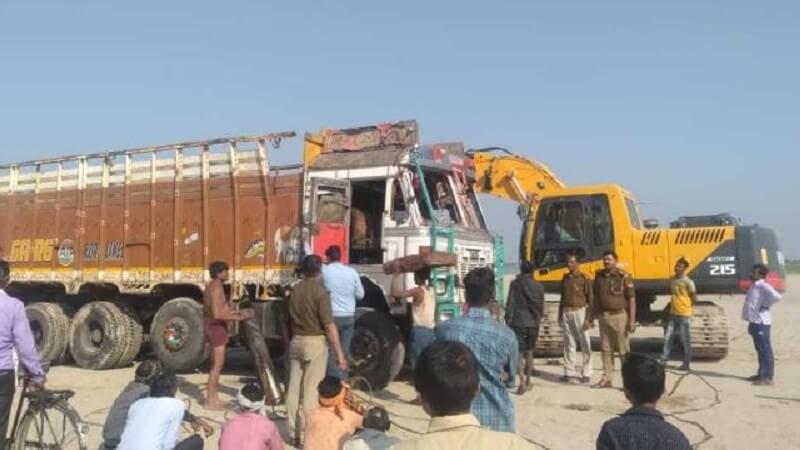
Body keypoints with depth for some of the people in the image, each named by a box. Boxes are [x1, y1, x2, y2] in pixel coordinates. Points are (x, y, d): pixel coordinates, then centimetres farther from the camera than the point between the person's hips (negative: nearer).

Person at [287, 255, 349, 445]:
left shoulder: (294, 290, 7)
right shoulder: (320, 290, -13)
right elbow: (329, 325, -18)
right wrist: (340, 353, -15)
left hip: (296, 341, 7)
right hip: (315, 342, -7)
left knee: (294, 388, 10)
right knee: (311, 390, -3)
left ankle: (294, 432, 18)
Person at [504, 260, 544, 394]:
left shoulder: (515, 284, -5)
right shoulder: (539, 286, 3)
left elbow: (510, 304, -8)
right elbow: (541, 307, 8)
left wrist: (507, 320, 0)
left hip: (518, 322, -3)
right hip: (533, 323, 3)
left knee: (519, 353, -2)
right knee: (529, 352, 17)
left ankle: (522, 382, -17)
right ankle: (528, 382, 23)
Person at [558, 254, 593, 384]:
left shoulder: (584, 278, -6)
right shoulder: (565, 278, 11)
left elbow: (590, 298, -7)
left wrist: (588, 318, -12)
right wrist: (560, 314, 15)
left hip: (579, 312, -5)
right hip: (566, 312, 5)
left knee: (585, 344, 0)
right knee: (569, 344, 9)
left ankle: (586, 373, 5)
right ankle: (569, 372, 15)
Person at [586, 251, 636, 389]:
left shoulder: (624, 277, -9)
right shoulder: (599, 276, 7)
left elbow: (631, 300, -9)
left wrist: (632, 321, -15)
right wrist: (591, 319, 13)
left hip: (618, 316, -5)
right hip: (603, 316, 5)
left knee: (623, 350, 1)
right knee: (606, 349, 9)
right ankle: (607, 379, 16)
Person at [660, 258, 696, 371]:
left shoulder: (688, 281, -12)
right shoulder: (672, 280, 8)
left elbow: (694, 298, -7)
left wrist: (685, 306, 3)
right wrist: (675, 304, 11)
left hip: (683, 315, -6)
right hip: (673, 313, 6)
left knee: (685, 340, 3)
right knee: (667, 337, 5)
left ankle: (687, 363, 11)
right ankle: (663, 360, 10)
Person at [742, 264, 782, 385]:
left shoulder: (763, 286, -14)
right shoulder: (754, 286, 16)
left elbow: (776, 296, -30)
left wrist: (765, 306, -17)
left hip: (761, 322, -10)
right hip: (755, 321, 10)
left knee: (765, 350, -7)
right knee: (760, 350, 16)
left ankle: (768, 377, -6)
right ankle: (761, 374, 24)